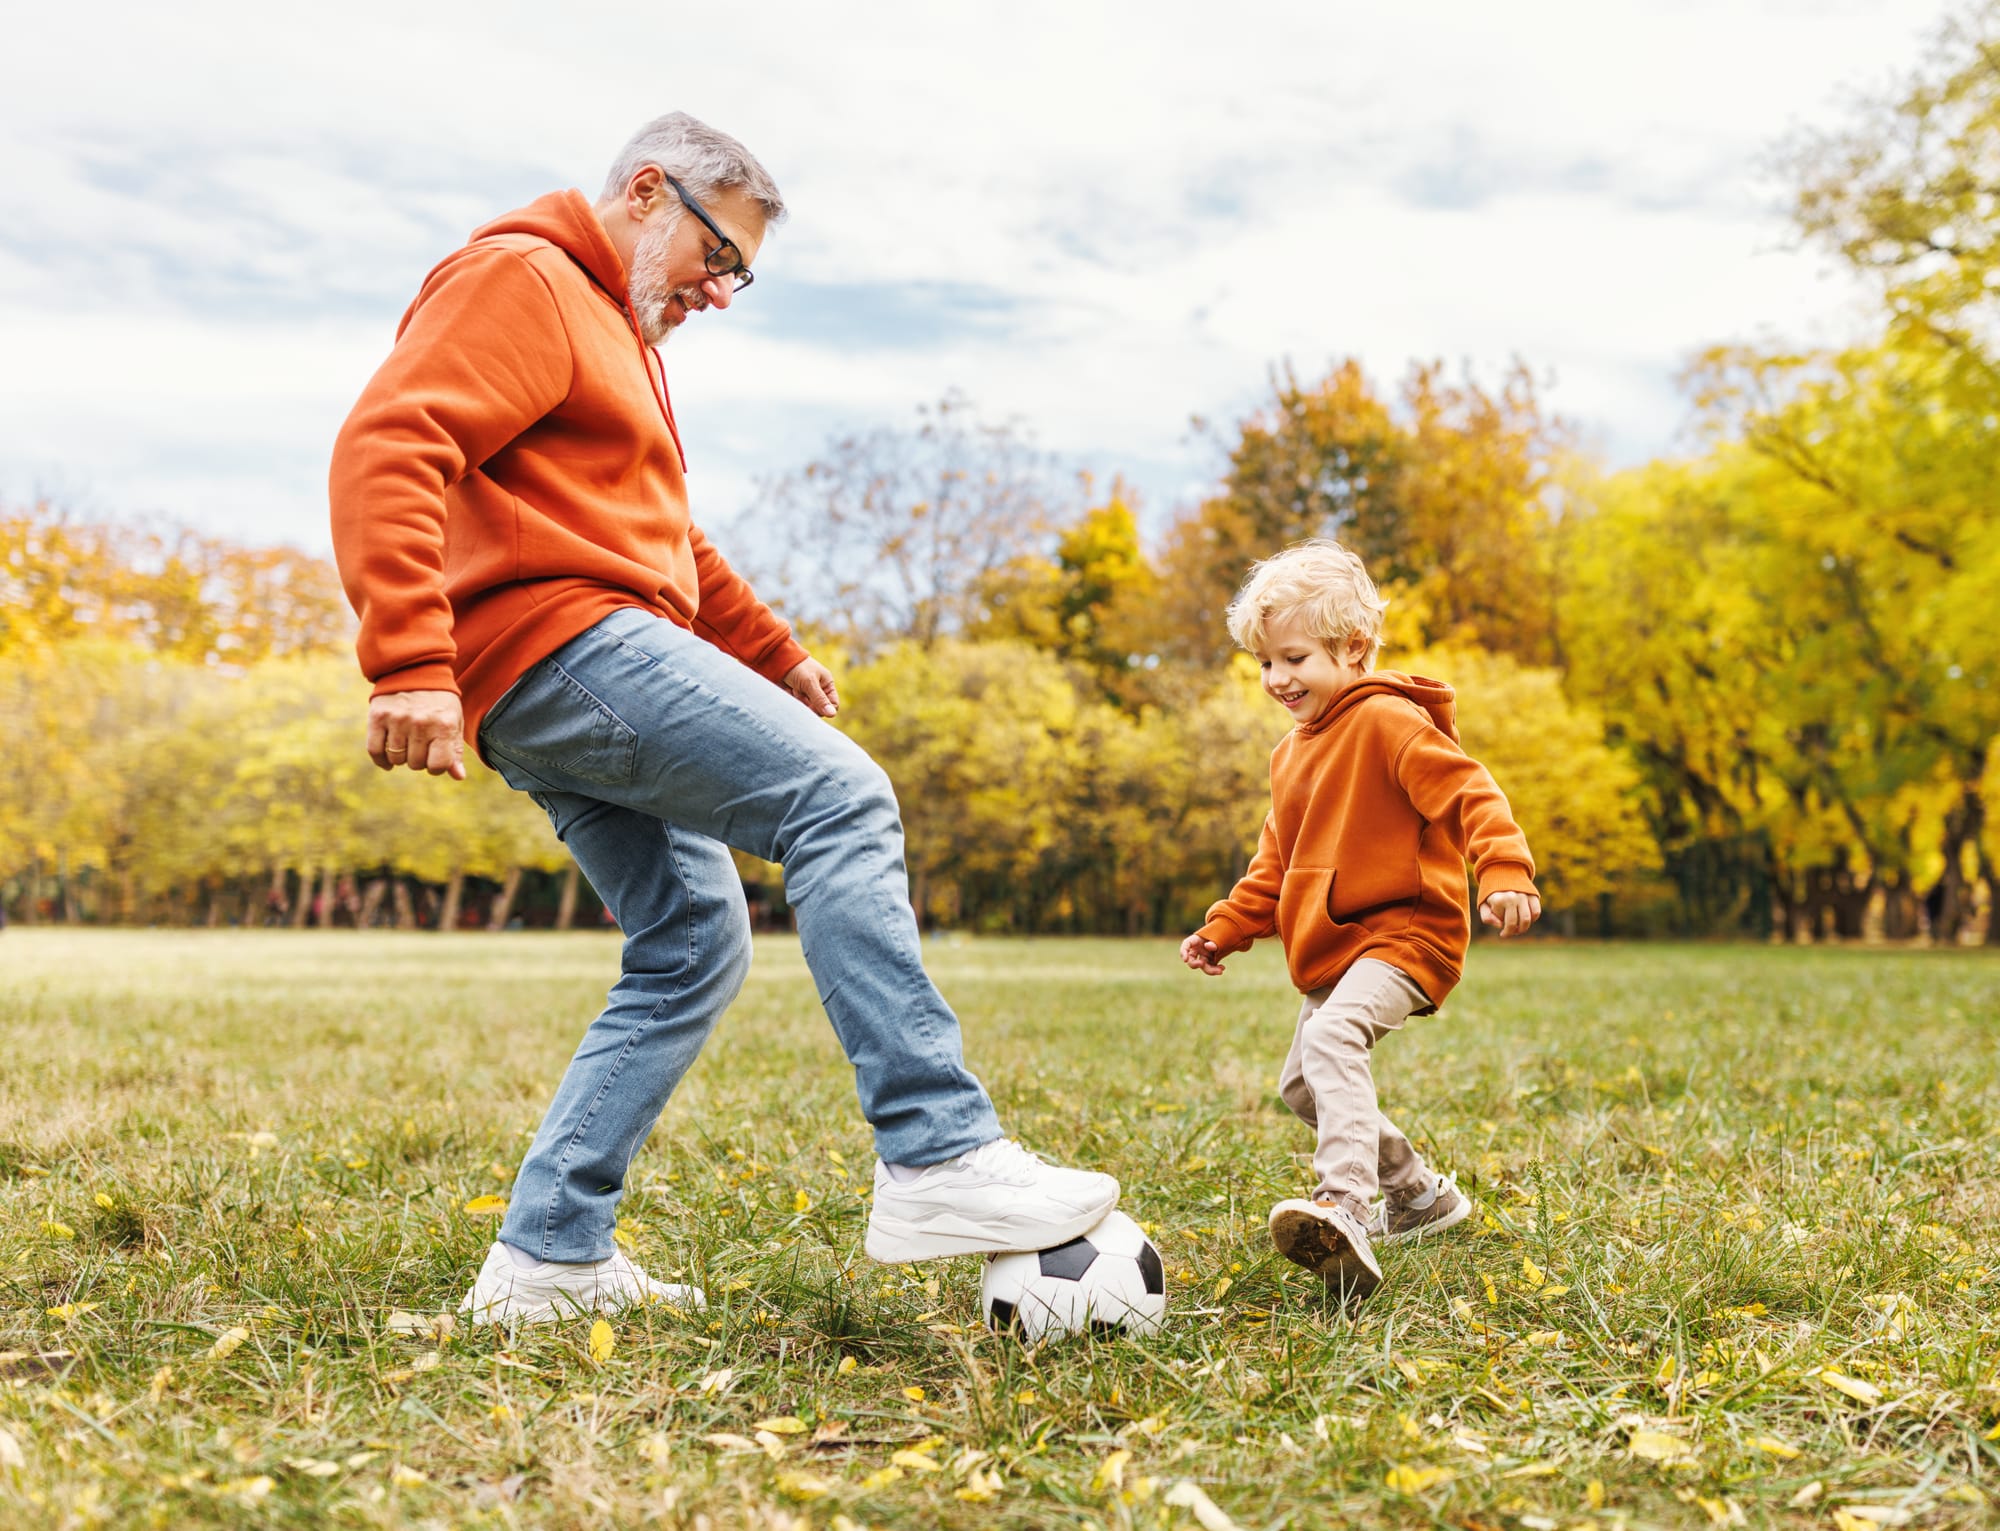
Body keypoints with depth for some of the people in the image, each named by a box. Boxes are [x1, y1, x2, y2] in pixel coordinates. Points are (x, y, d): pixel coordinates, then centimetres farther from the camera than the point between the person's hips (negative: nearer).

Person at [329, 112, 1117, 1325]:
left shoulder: (620, 330, 31)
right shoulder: (522, 281, -2)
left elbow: (666, 533, 36)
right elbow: (389, 449, -17)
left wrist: (772, 652, 28)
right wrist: (411, 661, -27)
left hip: (596, 669, 11)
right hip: (560, 643, -11)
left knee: (695, 950, 8)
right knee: (840, 799, -19)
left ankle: (547, 1257, 10)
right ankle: (937, 1157, -25)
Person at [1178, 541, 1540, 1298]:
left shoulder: (1390, 722, -12)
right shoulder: (1292, 752, 16)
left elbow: (1469, 794, -23)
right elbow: (1276, 864, 24)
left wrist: (1503, 872, -39)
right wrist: (1224, 929, 15)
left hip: (1405, 932, -10)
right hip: (1333, 949, 10)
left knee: (1332, 1038, -34)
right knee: (1302, 1086, 18)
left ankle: (1347, 1213, -46)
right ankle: (1421, 1194, 34)